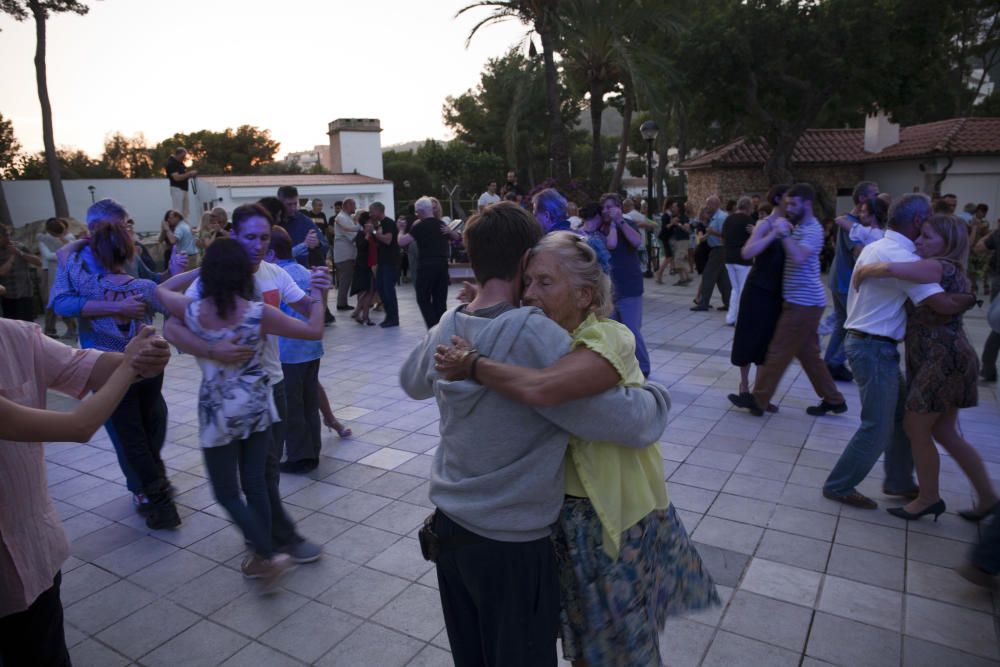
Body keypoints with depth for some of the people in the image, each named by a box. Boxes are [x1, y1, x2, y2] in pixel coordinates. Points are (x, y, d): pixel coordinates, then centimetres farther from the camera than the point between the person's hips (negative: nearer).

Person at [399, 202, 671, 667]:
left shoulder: (447, 328, -4)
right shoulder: (533, 335, -26)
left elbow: (411, 382, 19)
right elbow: (630, 424, -25)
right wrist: (654, 395, -3)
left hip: (449, 528, 6)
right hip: (512, 544, -6)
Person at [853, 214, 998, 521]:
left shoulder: (941, 267, -16)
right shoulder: (945, 272, 15)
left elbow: (887, 269, -33)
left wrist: (862, 272, -12)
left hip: (945, 361, -10)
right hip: (941, 361, 10)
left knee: (915, 427, 2)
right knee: (944, 432, 15)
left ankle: (928, 499, 18)